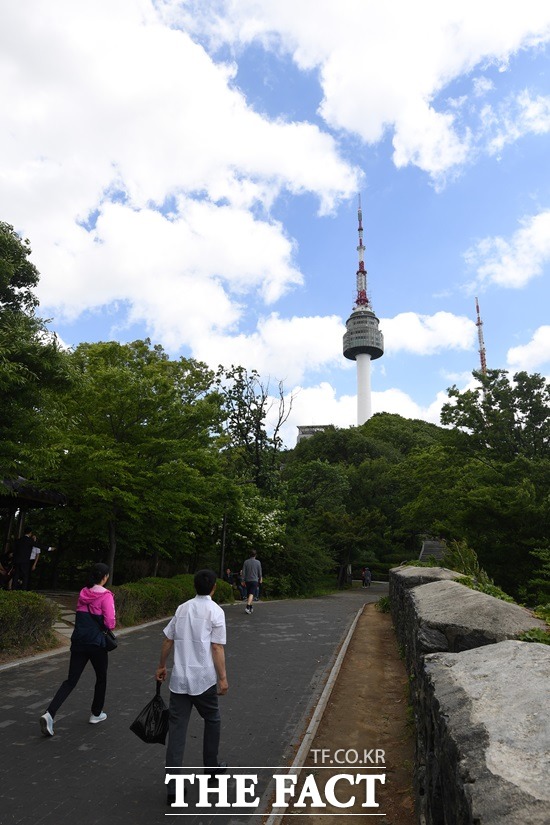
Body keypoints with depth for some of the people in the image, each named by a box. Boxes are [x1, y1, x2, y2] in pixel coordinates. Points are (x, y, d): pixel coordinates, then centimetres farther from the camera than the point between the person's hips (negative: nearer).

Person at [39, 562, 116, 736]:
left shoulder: (83, 593, 5)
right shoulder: (106, 595, -15)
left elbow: (80, 615, 15)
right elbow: (110, 623, -17)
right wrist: (112, 624, 4)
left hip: (78, 642, 5)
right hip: (97, 643, -5)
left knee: (71, 680, 10)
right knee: (101, 678, 19)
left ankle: (49, 714, -8)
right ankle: (96, 714, 31)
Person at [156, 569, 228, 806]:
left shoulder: (182, 608, 7)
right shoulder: (215, 611, -9)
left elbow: (168, 640, 11)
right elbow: (217, 648, -12)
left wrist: (161, 665, 23)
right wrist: (223, 678, -7)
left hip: (179, 678, 4)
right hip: (203, 678, -3)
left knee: (177, 729, 8)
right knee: (212, 720, 21)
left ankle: (173, 788, 8)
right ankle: (211, 766, 35)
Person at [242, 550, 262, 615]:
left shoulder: (246, 562, 1)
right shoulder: (258, 562, -3)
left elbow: (243, 572, 0)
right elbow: (260, 572, 2)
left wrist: (243, 580, 8)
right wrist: (260, 579, 17)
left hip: (247, 580, 3)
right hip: (254, 580, -3)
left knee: (249, 594, 15)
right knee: (251, 594, -9)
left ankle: (251, 607, 23)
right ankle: (247, 607, -25)